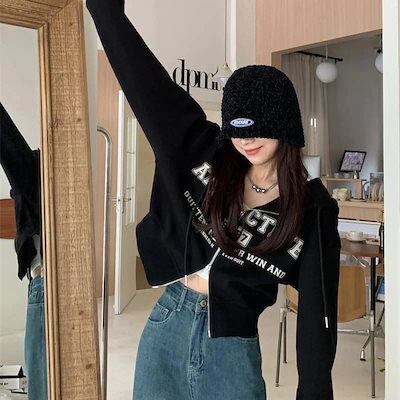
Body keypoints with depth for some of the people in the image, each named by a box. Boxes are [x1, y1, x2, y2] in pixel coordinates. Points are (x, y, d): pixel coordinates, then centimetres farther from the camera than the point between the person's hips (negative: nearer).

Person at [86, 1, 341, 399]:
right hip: (167, 326, 3)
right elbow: (147, 82, -3)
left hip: (232, 347, -2)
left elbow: (318, 309, -9)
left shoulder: (313, 209, -8)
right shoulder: (207, 153, -3)